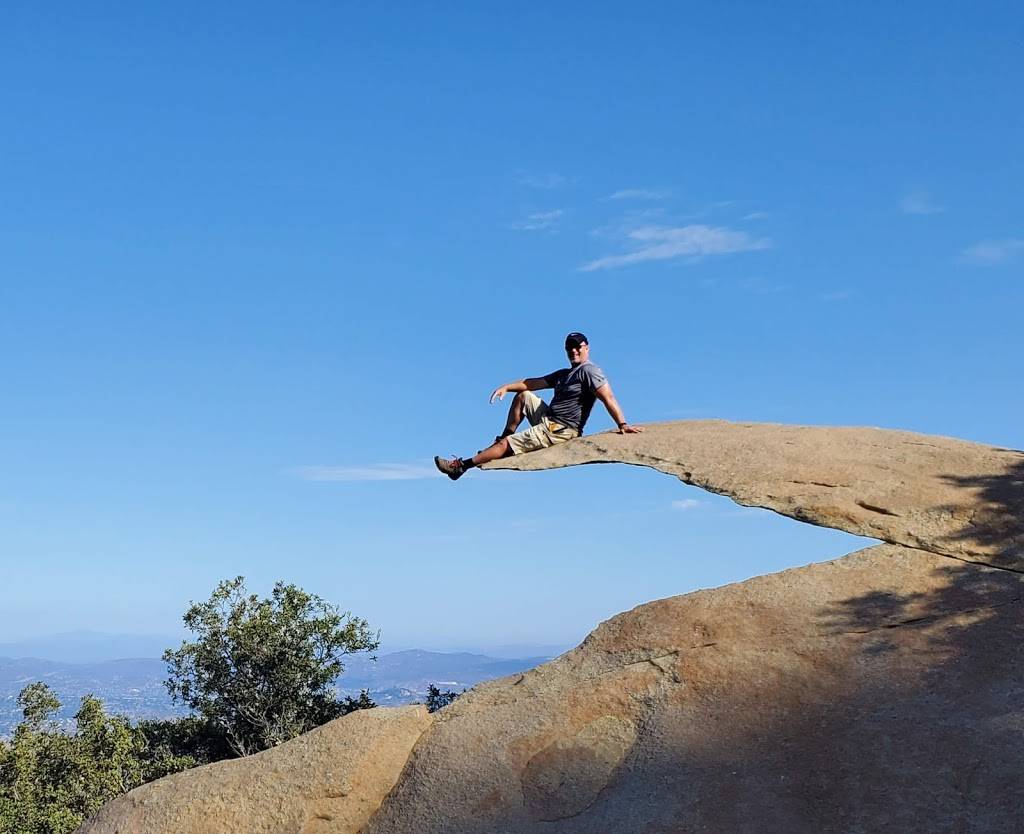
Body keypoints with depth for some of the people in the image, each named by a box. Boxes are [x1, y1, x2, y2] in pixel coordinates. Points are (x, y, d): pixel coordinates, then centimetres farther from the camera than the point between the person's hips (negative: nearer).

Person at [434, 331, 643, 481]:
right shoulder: (564, 374, 20)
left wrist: (622, 425, -29)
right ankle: (505, 438, 15)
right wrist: (506, 387, 7)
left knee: (505, 445, -9)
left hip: (559, 431, -9)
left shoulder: (589, 371, -11)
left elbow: (608, 397, -21)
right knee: (523, 396, 21)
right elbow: (532, 383, 18)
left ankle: (461, 465, -3)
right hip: (548, 419, 9)